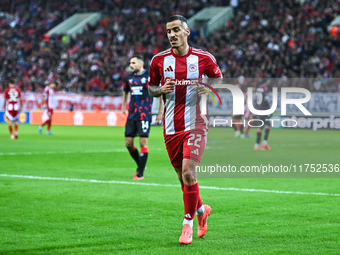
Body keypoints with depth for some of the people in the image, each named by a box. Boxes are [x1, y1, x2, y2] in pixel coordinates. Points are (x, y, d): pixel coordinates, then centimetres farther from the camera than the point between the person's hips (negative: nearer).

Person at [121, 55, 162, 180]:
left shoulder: (150, 77, -6)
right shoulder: (129, 78, 11)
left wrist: (161, 112, -3)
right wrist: (123, 106, 20)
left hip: (145, 114, -6)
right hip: (132, 114, 6)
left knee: (143, 142, -7)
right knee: (128, 143, 4)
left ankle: (140, 173, -2)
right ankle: (140, 165, 25)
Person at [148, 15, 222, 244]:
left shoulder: (204, 59, -1)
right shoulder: (159, 60, 4)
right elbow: (151, 88, 16)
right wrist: (161, 90, -7)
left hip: (195, 124, -3)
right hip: (171, 128, 3)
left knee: (188, 172, -16)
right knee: (182, 175, 10)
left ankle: (188, 223, -5)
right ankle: (201, 209, 36)